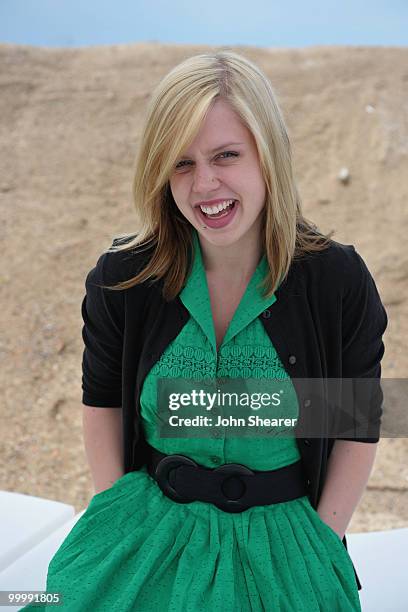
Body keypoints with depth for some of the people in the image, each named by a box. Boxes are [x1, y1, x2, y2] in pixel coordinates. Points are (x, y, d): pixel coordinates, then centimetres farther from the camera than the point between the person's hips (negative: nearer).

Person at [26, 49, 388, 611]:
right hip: (146, 535, 2)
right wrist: (117, 519, -1)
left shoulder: (339, 281, -15)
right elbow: (102, 400, 3)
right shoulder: (122, 278, -11)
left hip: (281, 540, -1)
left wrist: (320, 544, -6)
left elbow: (358, 429, -4)